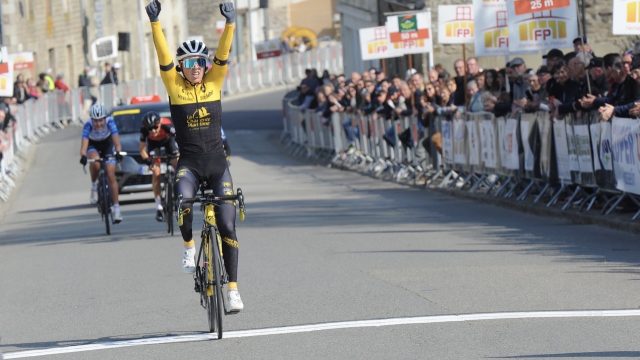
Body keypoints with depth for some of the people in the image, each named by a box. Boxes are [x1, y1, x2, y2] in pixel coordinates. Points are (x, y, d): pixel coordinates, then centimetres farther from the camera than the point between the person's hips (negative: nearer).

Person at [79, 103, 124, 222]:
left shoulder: (110, 122, -31)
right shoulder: (88, 125, -32)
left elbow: (116, 138, -41)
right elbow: (84, 142, -42)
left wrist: (118, 152, -59)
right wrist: (83, 156, -61)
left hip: (107, 146, 1)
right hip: (93, 146, -1)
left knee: (111, 176, -10)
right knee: (95, 163, -35)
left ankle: (116, 208, -6)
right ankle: (94, 185, -8)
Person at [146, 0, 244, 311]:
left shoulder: (214, 82, 3)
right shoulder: (175, 86, 0)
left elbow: (223, 54, -10)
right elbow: (163, 56, -12)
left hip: (217, 163, 2)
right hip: (189, 163, -2)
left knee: (227, 224, -3)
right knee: (184, 199, -33)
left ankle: (233, 289, 5)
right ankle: (189, 246, -5)